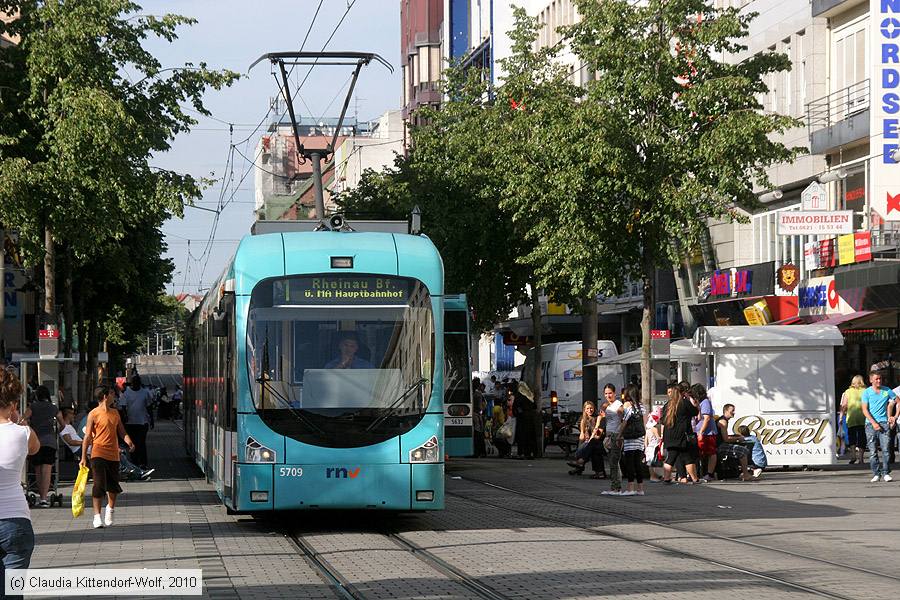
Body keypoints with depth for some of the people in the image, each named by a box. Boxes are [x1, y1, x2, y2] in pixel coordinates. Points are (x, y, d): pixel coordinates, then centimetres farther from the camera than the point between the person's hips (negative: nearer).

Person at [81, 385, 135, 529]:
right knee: (99, 485, -12)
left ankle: (110, 509, 35)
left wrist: (129, 442, -5)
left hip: (113, 455, 6)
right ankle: (97, 516, -8)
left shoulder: (115, 413, 14)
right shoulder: (94, 414, -5)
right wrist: (83, 457, -8)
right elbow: (88, 436, -5)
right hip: (98, 454, -6)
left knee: (113, 486, 11)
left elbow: (121, 431, 16)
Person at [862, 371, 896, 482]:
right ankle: (876, 474, 2)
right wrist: (874, 423, -12)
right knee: (872, 451, -3)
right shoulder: (867, 392, 3)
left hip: (884, 422, 1)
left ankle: (886, 473, -4)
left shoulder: (887, 391, 8)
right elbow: (865, 410, -3)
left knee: (886, 449, -8)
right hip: (871, 424, -1)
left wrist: (895, 417, 9)